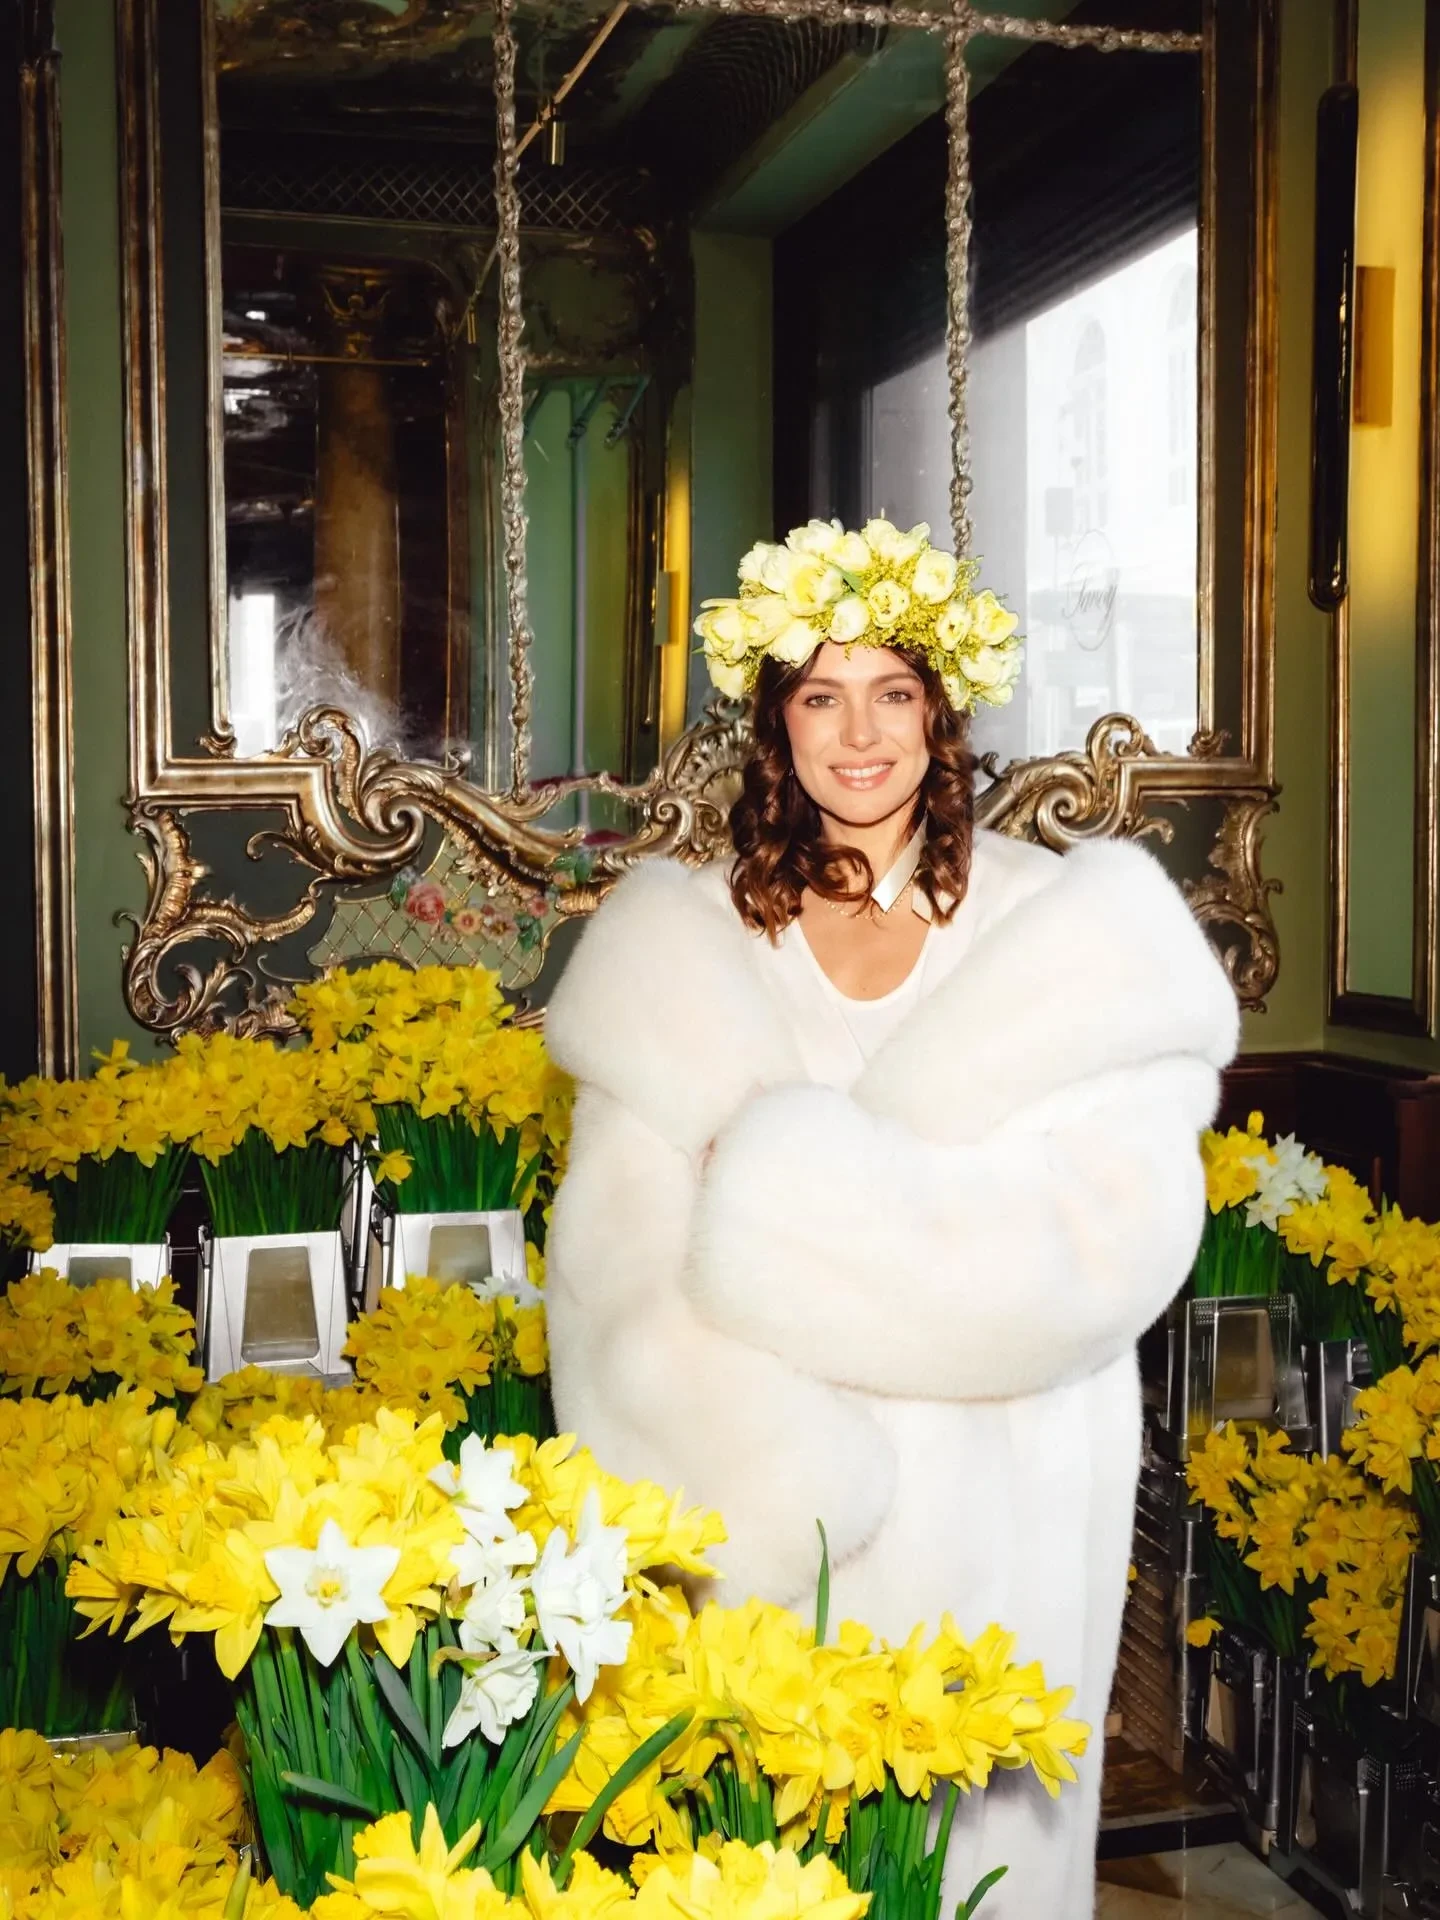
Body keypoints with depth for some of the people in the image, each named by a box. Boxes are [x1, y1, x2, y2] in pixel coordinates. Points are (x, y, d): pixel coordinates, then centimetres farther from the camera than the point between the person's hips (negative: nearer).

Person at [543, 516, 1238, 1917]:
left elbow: (1113, 1234, -10)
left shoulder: (1068, 925, 1)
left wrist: (797, 1194, -14)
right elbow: (624, 1263, -5)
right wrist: (760, 1468, -19)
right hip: (763, 1509, 1)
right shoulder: (690, 940, 3)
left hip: (993, 1494, 0)